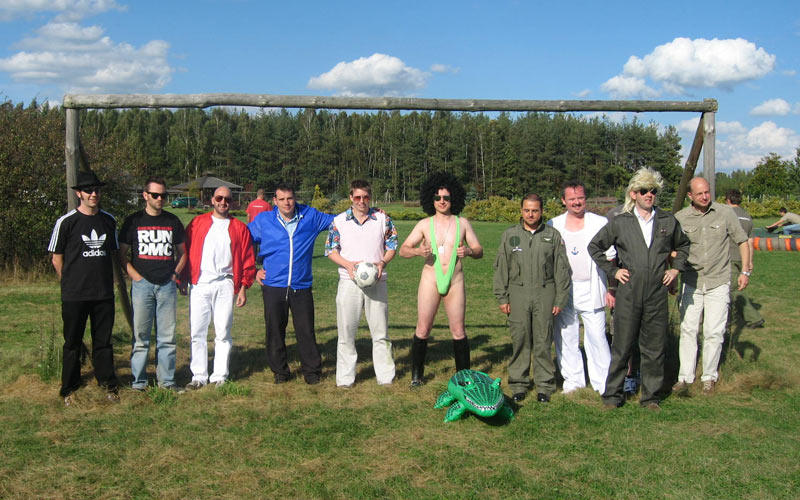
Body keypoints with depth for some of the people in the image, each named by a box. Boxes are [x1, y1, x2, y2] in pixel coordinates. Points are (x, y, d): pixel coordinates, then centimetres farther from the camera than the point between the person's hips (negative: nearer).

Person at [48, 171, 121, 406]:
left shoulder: (109, 220, 9)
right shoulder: (66, 221, -4)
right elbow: (57, 258, 2)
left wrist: (106, 280, 13)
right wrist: (71, 282, 5)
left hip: (104, 294, 3)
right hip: (74, 296, -3)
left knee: (103, 342, 9)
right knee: (72, 344, 5)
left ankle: (108, 386, 18)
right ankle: (69, 390, 16)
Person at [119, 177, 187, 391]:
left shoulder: (172, 221, 11)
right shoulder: (134, 221, 5)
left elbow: (182, 253, 19)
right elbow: (121, 254, 6)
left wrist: (175, 274, 5)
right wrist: (136, 276, -5)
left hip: (167, 285, 2)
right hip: (142, 285, -2)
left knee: (167, 336, 4)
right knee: (140, 335, 0)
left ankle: (166, 380, 12)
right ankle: (138, 381, 8)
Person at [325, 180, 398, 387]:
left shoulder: (383, 219, 4)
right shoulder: (339, 221, 3)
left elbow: (392, 246, 8)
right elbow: (331, 250, 4)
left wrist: (382, 262, -13)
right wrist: (348, 264, -14)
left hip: (377, 282, 1)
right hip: (349, 282, 0)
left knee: (380, 331, 7)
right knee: (346, 332, 3)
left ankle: (385, 376, 18)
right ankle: (345, 378, 13)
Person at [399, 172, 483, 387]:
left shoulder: (462, 223, 7)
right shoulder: (424, 224, 4)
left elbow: (479, 251, 9)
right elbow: (403, 250, 3)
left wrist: (468, 251, -14)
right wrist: (418, 251, -19)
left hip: (455, 282, 1)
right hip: (430, 280, -1)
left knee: (458, 332, 3)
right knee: (422, 330, 0)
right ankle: (416, 374, 13)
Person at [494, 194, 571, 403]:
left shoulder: (553, 235, 6)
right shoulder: (510, 235, 8)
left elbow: (562, 270, 7)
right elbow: (501, 268, 10)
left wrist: (560, 300, 2)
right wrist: (502, 297, 4)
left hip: (545, 293, -1)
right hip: (518, 293, 1)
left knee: (543, 341, 2)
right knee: (519, 341, 2)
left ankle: (544, 384, 13)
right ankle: (519, 384, 13)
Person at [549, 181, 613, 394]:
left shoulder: (600, 223, 1)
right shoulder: (553, 225, 6)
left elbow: (609, 259, 2)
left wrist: (610, 289, -3)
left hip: (591, 290, -2)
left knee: (597, 337, -2)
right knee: (565, 338, 7)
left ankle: (603, 383, 8)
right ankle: (573, 380, 20)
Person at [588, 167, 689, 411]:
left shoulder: (668, 221, 8)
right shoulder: (619, 223, 2)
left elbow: (683, 245, 26)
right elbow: (595, 247, 11)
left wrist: (676, 267, 13)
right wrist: (612, 270, 4)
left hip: (657, 294, 2)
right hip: (628, 294, -1)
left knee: (654, 349, 7)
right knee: (621, 347, 3)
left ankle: (651, 396, 19)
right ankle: (613, 395, 13)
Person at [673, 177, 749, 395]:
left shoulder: (725, 213, -1)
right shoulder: (680, 218, -1)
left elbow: (742, 241, 6)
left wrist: (745, 271, 1)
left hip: (719, 283, -1)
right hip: (691, 283, 1)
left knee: (714, 332, 0)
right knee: (688, 329, 1)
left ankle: (709, 377, 13)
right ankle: (685, 377, 8)